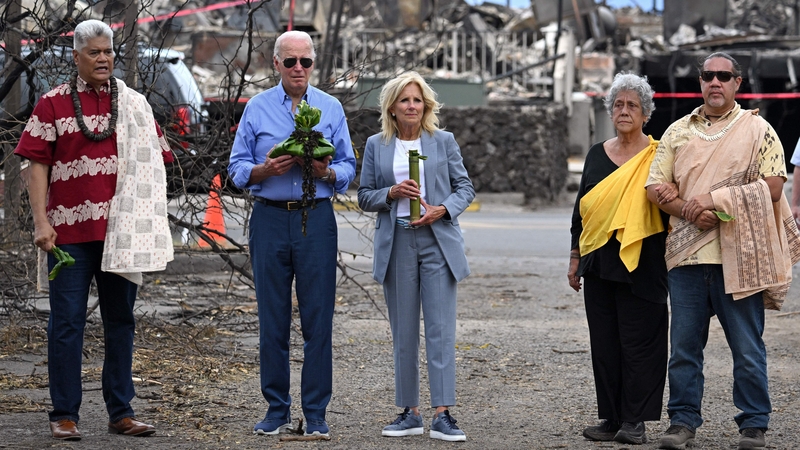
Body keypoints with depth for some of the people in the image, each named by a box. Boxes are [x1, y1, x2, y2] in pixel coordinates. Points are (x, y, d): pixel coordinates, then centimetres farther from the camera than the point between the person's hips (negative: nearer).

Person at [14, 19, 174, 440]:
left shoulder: (135, 105, 10)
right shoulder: (52, 104, 3)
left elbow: (151, 163, 12)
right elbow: (37, 165, 0)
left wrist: (148, 223, 3)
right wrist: (41, 222, -9)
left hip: (120, 231, 3)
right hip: (69, 230, -3)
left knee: (120, 321, 8)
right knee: (67, 322, -1)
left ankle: (121, 412, 15)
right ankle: (64, 414, 5)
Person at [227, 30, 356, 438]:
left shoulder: (331, 109, 10)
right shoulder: (257, 108, 8)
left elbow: (348, 168, 9)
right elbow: (237, 168, 7)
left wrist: (326, 172, -12)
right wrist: (264, 170, -13)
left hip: (316, 220, 0)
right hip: (270, 218, 0)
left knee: (318, 319, -2)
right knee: (272, 319, 2)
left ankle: (315, 414, 3)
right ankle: (277, 411, 10)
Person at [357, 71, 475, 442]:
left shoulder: (444, 141, 6)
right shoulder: (376, 146, 8)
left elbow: (465, 187, 7)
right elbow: (364, 197, 8)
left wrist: (442, 209, -11)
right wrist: (391, 193, -12)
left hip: (438, 242, -1)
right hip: (396, 245, 1)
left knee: (441, 329, -8)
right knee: (403, 333, 5)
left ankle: (442, 415, -11)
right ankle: (410, 413, 12)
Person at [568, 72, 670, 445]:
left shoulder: (658, 156, 0)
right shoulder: (597, 155, 13)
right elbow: (581, 209, 17)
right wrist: (575, 256, 15)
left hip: (641, 264, -5)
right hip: (599, 262, 5)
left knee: (638, 341, -4)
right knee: (604, 341, 6)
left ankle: (635, 421, 2)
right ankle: (611, 418, 13)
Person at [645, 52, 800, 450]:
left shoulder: (758, 130, 4)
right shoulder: (678, 132, 13)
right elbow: (655, 187, 8)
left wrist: (715, 199, -13)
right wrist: (688, 210, -10)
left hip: (738, 253, -3)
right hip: (687, 252, 3)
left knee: (747, 346, 1)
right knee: (683, 343, 5)